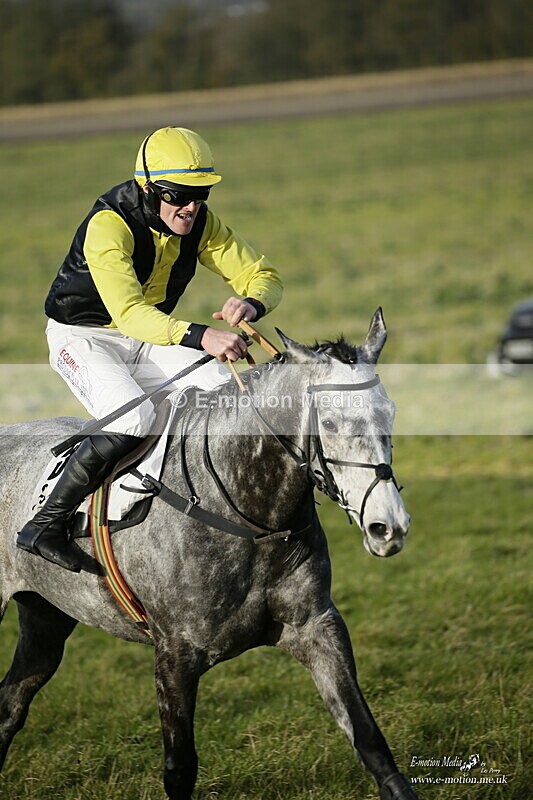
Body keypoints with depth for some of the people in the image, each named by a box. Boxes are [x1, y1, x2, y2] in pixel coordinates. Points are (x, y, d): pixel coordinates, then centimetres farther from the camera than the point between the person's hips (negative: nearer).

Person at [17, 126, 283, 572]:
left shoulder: (201, 222, -9)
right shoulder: (108, 226, -29)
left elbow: (263, 276, -4)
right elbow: (129, 313, -42)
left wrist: (251, 303, -30)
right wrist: (199, 336, -56)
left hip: (149, 341, 6)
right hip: (82, 339, -6)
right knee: (134, 420, -32)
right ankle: (44, 526, -21)